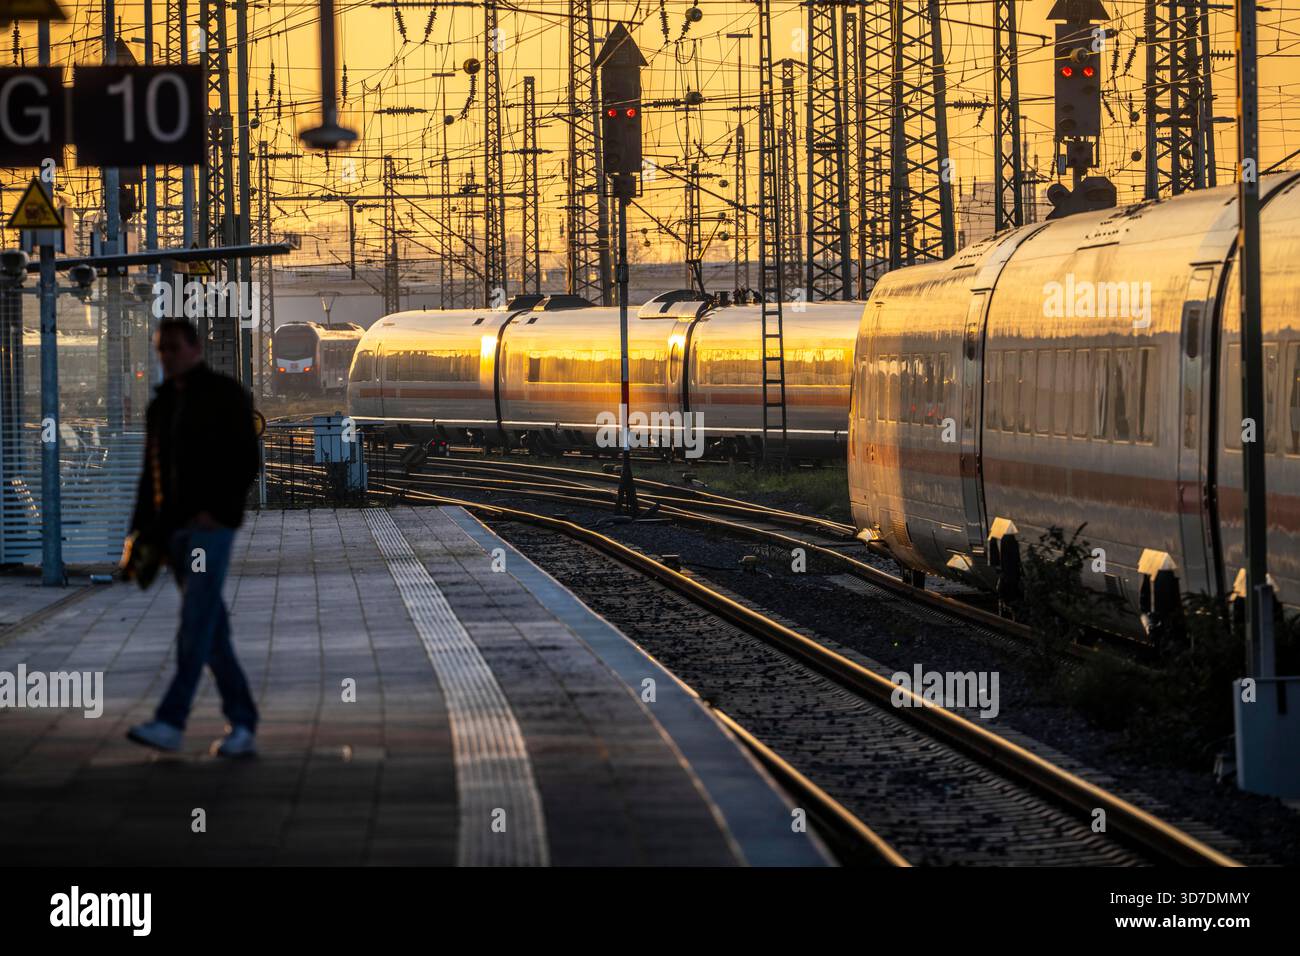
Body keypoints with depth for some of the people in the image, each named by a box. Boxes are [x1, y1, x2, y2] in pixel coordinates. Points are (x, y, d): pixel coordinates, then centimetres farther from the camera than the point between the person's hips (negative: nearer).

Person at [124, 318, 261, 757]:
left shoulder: (224, 395, -1)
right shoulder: (160, 406, 18)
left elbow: (246, 460, -8)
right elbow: (151, 474, 20)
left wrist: (217, 510, -17)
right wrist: (141, 533, 11)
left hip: (211, 524, -7)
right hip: (174, 530, 7)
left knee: (196, 622, -14)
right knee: (212, 630, 5)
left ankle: (171, 722, -20)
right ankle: (243, 726, 8)